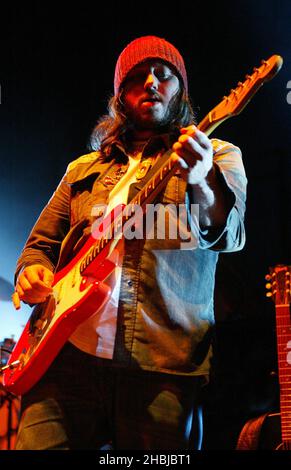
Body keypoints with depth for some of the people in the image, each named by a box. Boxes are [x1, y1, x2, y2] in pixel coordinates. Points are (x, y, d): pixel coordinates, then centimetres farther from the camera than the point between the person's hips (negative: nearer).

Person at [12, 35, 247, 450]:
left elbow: (231, 235, -9)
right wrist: (31, 271, 3)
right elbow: (41, 243, 27)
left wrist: (202, 184, -32)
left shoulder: (218, 157, 10)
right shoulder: (84, 170, 22)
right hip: (67, 351, 3)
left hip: (162, 365, -2)